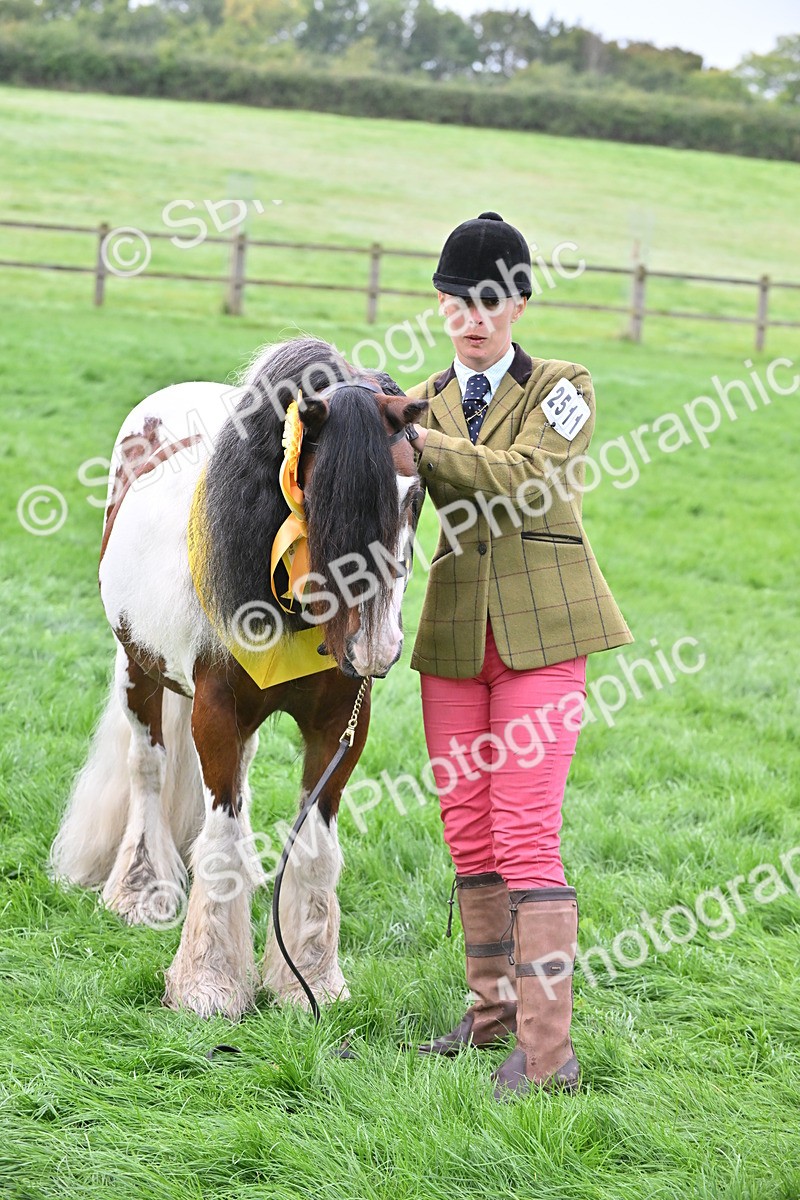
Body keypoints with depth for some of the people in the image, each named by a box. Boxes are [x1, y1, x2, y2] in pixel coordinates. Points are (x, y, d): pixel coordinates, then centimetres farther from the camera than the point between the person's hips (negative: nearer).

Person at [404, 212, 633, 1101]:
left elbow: (527, 477, -19)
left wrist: (422, 442, -27)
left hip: (541, 633, -5)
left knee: (526, 835, -12)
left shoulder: (563, 390, 0)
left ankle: (547, 1050, -12)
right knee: (466, 831, 8)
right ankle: (495, 1008, 24)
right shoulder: (425, 403, 12)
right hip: (455, 634, 5)